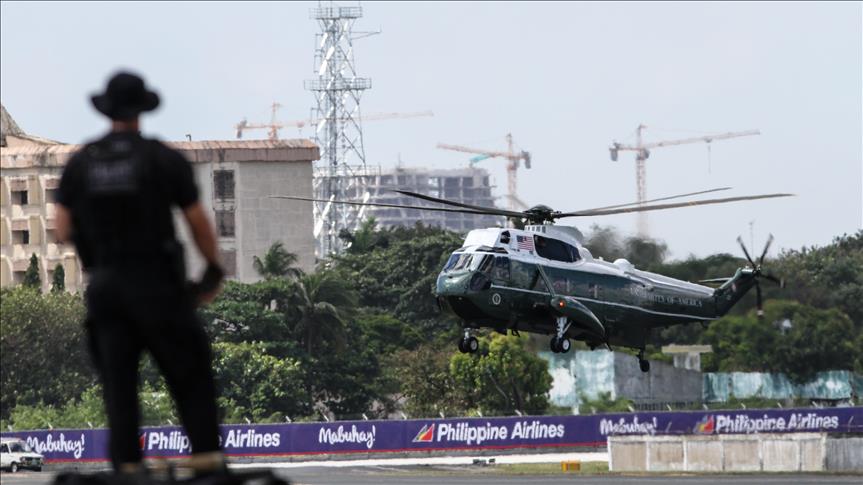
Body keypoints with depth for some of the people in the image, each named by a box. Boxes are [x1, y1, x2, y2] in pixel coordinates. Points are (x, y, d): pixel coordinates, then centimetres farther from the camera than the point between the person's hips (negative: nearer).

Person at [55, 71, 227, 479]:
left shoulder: (79, 163, 5)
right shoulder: (165, 159, -4)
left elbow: (63, 229, 6)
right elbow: (199, 223, -3)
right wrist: (213, 270, 10)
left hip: (105, 285, 3)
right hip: (158, 283, -3)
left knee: (117, 380, 4)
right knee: (189, 373, 3)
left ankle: (126, 464, -4)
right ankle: (206, 456, -4)